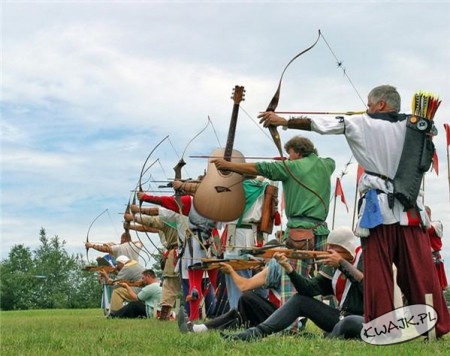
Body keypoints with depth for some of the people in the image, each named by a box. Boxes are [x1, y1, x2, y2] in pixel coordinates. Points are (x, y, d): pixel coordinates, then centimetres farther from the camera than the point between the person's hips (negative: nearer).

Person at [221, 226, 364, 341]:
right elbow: (310, 288, -1)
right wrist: (288, 267, -14)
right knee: (299, 299, -1)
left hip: (364, 322, -6)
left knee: (350, 323, -42)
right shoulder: (335, 266, 10)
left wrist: (342, 263, -24)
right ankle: (256, 332, -12)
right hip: (342, 318, 7)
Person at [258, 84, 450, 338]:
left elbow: (319, 124, 6)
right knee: (421, 271, 1)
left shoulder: (363, 124, 1)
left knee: (378, 274, 1)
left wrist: (283, 121, 16)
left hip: (379, 208, -3)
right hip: (410, 208, 3)